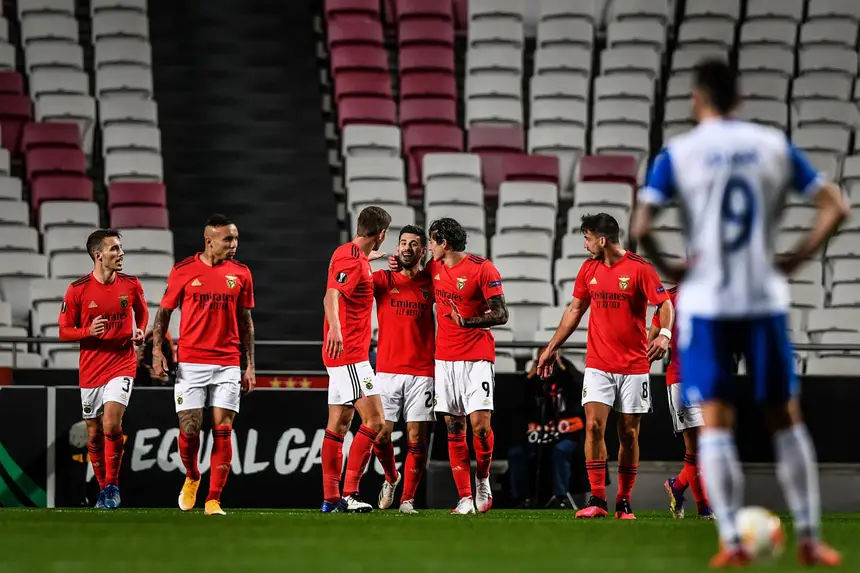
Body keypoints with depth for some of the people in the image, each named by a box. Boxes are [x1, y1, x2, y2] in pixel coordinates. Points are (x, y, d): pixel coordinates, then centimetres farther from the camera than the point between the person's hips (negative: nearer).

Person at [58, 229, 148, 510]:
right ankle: (103, 488, 25)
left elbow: (142, 312, 19)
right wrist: (89, 331, -19)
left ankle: (112, 485, -6)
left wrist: (141, 331, -2)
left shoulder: (131, 285, -1)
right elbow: (64, 331, -1)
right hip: (91, 370, 1)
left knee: (112, 424, -19)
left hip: (122, 364, -1)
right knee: (94, 434, 8)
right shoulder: (78, 290, -7)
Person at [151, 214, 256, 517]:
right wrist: (157, 350, -5)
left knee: (222, 430, -5)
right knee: (189, 429, -5)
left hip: (228, 365, 1)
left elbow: (245, 321, 12)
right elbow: (164, 311, 7)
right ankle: (192, 477, 25)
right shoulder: (183, 270, -1)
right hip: (190, 363, -1)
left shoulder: (241, 273, 5)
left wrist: (250, 366, 8)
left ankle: (213, 500, -1)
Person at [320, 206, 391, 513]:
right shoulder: (353, 260, -16)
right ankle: (350, 493, -17)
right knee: (374, 419, -13)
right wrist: (335, 330, -47)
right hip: (350, 353, -10)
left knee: (339, 423, 11)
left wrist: (368, 259, 51)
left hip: (341, 354, 10)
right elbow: (331, 296, -31)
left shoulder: (347, 252, 13)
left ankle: (331, 498, 13)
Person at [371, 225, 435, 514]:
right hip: (387, 371, 0)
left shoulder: (430, 283, 7)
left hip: (421, 373, 0)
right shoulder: (383, 279, 5)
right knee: (380, 435, -2)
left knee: (416, 438, -3)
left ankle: (407, 499, 5)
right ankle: (391, 479, 27)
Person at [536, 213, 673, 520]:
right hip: (598, 364, 3)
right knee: (594, 425, -11)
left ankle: (624, 503, 12)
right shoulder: (589, 269, 7)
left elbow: (665, 303, -8)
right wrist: (552, 348, 18)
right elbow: (574, 310, 17)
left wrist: (664, 334, -27)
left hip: (634, 365, -3)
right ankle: (597, 500, -10)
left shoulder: (639, 268, -8)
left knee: (629, 433, 2)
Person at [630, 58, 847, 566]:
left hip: (705, 303, -2)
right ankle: (810, 538, 12)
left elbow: (641, 226, -14)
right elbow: (836, 207, 1)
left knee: (716, 423, 2)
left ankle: (732, 541, -8)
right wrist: (797, 259, 4)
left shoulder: (678, 153, -2)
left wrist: (666, 268, 0)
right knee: (786, 419, 11)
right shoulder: (774, 146, 5)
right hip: (766, 300, 2)